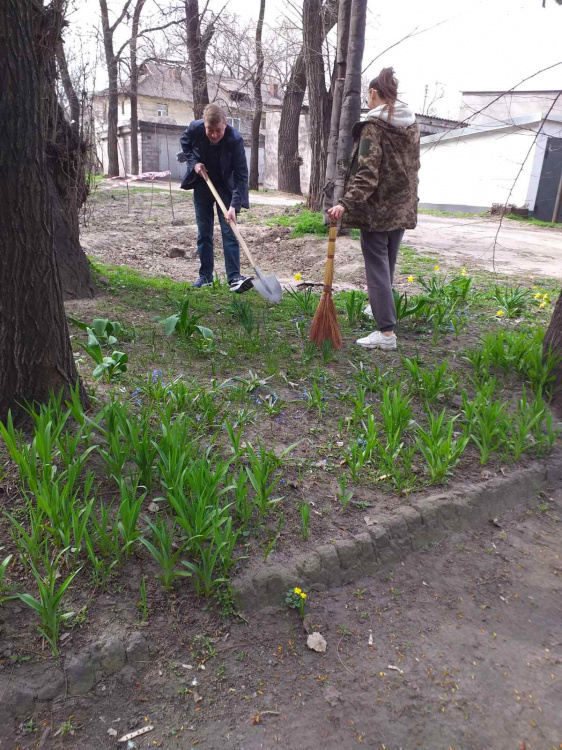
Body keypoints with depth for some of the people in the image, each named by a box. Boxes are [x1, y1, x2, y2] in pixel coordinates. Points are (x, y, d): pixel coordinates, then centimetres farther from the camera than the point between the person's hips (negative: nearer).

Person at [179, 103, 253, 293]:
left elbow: (241, 175, -27)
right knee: (204, 232, 5)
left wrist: (234, 206, -36)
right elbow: (184, 143, 5)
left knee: (229, 231, -10)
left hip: (225, 186, -3)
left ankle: (234, 277, -12)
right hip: (202, 185, 3)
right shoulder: (195, 128, -19)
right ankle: (205, 276, 12)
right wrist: (194, 163, -12)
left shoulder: (235, 139, -28)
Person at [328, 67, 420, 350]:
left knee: (377, 268, -5)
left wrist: (346, 203, -28)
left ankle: (387, 331, -9)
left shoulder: (373, 126, -13)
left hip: (377, 208, -7)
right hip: (403, 207, 7)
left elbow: (367, 173, -23)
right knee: (387, 264, 21)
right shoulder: (412, 125, 9)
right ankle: (382, 308, 39)